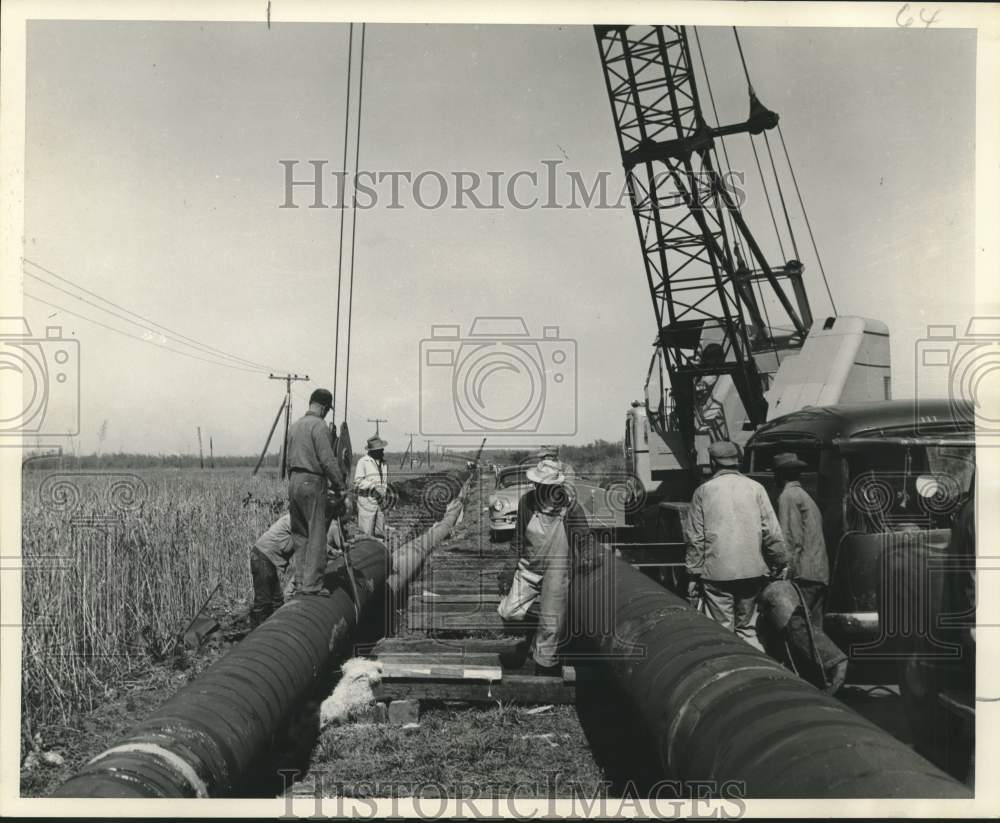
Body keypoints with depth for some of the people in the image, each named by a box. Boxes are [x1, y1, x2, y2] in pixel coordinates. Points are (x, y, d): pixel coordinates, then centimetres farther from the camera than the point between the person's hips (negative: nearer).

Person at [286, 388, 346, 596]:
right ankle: (312, 584, -7)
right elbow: (328, 461, -16)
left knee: (299, 534, 11)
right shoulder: (319, 426, -11)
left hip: (294, 481, 8)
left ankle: (300, 581, 13)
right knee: (316, 534, -5)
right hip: (312, 482, -8)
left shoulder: (295, 425, 15)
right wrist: (339, 488, -10)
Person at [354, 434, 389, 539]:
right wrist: (374, 486, -20)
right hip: (366, 500, -6)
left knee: (380, 533, 7)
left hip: (379, 501, 6)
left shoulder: (384, 462, 13)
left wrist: (383, 491, 5)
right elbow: (358, 482, -12)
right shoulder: (363, 462, -7)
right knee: (366, 533, -6)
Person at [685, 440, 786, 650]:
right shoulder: (755, 488, 3)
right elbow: (772, 532, 0)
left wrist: (693, 574, 6)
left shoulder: (703, 491, 1)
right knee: (747, 628, 13)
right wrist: (780, 563, 9)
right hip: (752, 571, 2)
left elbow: (695, 538, 0)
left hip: (717, 572, -2)